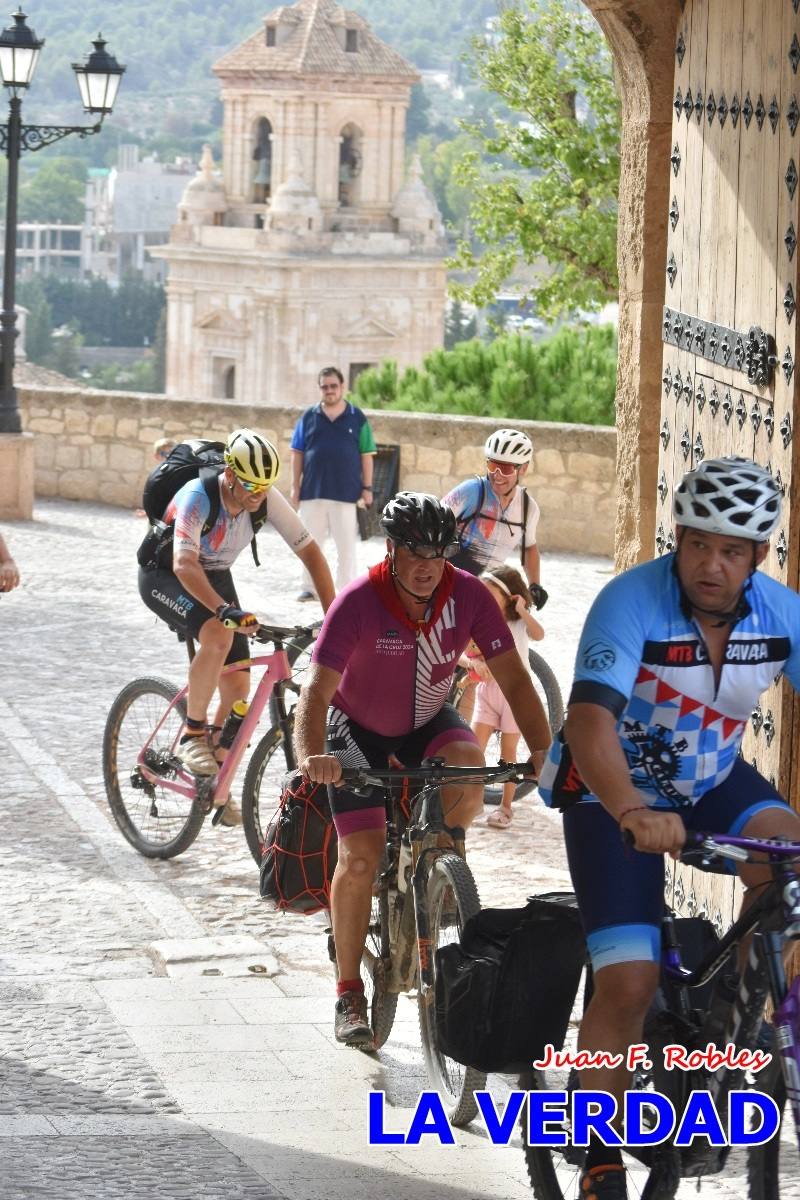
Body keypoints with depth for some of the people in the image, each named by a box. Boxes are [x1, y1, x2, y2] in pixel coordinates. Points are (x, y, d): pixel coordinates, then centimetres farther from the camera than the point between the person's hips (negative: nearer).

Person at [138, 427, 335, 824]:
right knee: (218, 634, -35)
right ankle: (192, 735, -19)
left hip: (215, 577, 5)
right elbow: (184, 565, -46)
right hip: (164, 576, -5)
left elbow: (310, 553, -13)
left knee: (238, 685, -6)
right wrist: (225, 609, -60)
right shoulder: (198, 497, -34)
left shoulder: (267, 499, -19)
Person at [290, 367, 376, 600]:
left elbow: (366, 455, 4)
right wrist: (295, 486, 3)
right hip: (313, 491, 2)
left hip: (346, 492, -2)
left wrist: (367, 487, 0)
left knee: (347, 543, 0)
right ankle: (310, 587, 17)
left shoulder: (357, 418, 2)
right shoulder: (309, 417, 5)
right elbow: (298, 453, 8)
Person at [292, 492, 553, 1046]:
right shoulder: (358, 603, -29)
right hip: (360, 730, -2)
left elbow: (513, 677, -18)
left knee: (469, 766, -32)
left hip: (428, 721, 2)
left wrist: (543, 751, -32)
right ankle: (349, 994, 3)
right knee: (360, 859, -12)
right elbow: (316, 692, -34)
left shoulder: (468, 596, -21)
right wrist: (311, 757, -52)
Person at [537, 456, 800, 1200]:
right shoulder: (631, 603, -28)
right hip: (614, 795, -4)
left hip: (713, 781, 4)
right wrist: (633, 813, -58)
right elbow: (590, 721, -40)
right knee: (629, 983, -14)